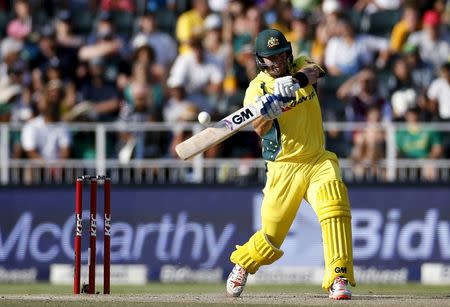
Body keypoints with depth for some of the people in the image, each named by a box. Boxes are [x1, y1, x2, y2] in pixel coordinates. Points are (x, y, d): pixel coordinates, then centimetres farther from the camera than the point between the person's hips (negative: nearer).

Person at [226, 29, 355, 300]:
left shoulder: (300, 67, 3)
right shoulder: (257, 88, -2)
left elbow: (314, 71, -23)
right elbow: (261, 129, -18)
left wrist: (294, 82, -42)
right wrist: (267, 110, -38)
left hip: (318, 161, 1)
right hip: (284, 168, -1)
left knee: (335, 203, -27)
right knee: (271, 237, 3)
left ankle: (339, 279, -28)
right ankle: (242, 264, 37)